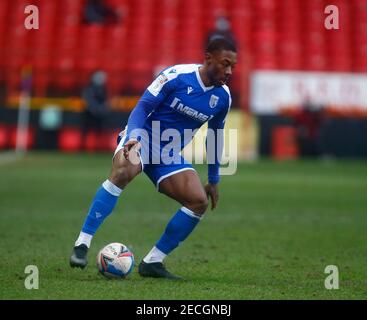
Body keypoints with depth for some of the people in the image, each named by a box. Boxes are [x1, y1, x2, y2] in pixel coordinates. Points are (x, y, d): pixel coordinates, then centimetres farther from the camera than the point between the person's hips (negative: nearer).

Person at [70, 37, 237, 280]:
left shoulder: (223, 97, 1)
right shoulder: (176, 76, -15)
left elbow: (215, 137, 15)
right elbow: (143, 107, -14)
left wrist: (214, 181, 19)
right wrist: (133, 138, -33)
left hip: (170, 154, 6)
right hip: (143, 138, -6)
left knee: (200, 201, -12)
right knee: (122, 172, -37)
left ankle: (152, 262, -2)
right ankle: (82, 244, -35)